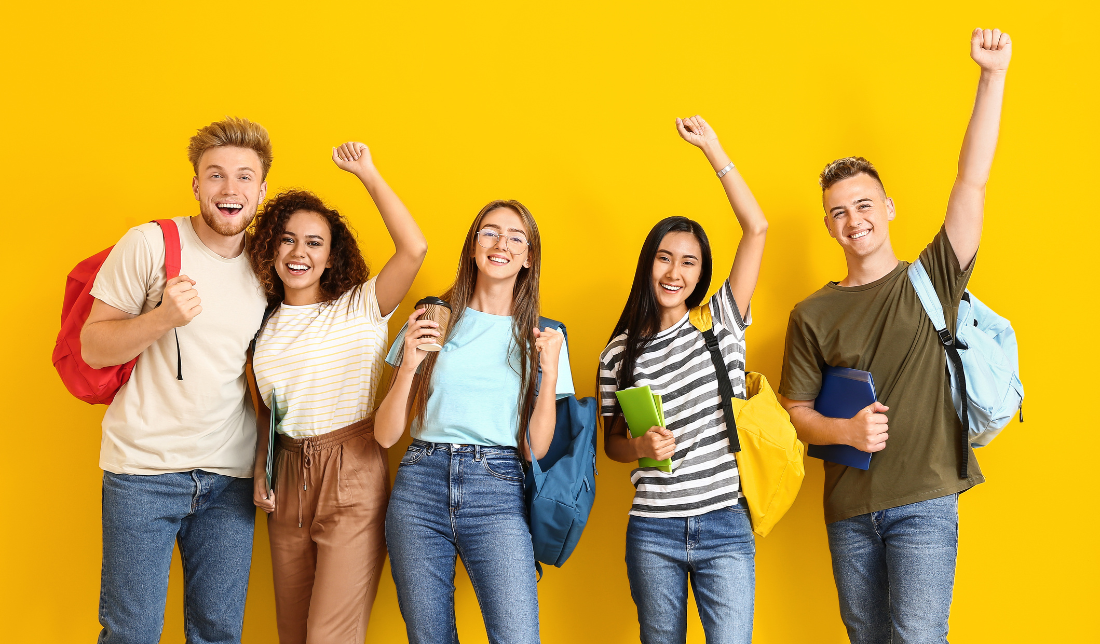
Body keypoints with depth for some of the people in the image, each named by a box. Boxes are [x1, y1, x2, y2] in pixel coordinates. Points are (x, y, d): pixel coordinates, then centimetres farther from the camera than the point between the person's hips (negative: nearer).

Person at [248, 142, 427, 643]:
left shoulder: (360, 310, -5)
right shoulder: (265, 325, 10)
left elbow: (414, 249, -21)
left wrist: (367, 173, -16)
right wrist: (260, 474, 7)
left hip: (353, 477, -5)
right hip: (287, 480, 5)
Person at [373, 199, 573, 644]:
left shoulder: (541, 337, 8)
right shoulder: (433, 321, 8)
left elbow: (535, 449, 2)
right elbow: (385, 435, 4)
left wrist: (549, 373, -9)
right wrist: (409, 365, -10)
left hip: (496, 493, -1)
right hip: (421, 486, 1)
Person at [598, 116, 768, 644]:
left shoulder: (721, 324, 1)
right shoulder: (620, 352, 3)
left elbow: (756, 228, -6)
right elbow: (611, 441, 10)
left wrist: (712, 148, -7)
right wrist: (642, 446, -13)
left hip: (725, 526, -1)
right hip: (653, 532, 1)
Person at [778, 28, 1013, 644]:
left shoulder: (932, 281, 2)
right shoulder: (812, 315, 6)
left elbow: (972, 181, -6)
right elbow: (797, 412, 7)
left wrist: (993, 75, -11)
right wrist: (846, 429, -14)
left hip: (925, 502, -2)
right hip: (849, 510, 3)